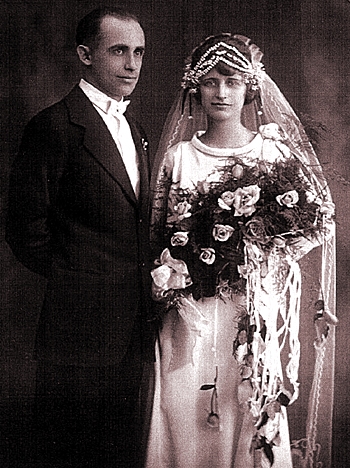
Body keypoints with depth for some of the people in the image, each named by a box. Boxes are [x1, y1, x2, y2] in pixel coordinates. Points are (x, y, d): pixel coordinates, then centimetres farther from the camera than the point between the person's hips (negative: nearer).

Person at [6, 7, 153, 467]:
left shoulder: (135, 130, 14)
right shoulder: (54, 126, -12)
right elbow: (26, 231, -12)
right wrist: (74, 279, -4)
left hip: (134, 322, 7)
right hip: (83, 324, -7)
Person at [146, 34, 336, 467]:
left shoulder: (276, 154, 2)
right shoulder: (177, 156, 5)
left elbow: (315, 223, 4)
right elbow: (158, 235, 10)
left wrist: (261, 254, -9)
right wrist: (167, 276, -4)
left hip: (253, 313, -1)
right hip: (190, 316, 1)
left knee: (250, 412, 6)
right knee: (185, 413, 5)